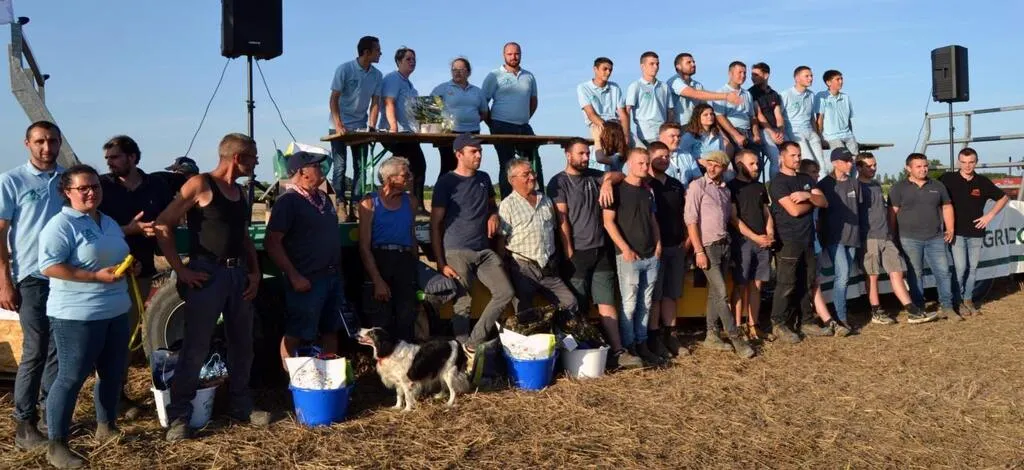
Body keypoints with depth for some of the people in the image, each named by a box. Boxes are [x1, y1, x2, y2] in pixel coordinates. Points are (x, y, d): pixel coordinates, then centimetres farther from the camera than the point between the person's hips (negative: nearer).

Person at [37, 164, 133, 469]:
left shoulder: (110, 224, 15)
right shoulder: (61, 224, -11)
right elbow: (48, 267, -20)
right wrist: (97, 276, -23)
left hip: (116, 312, 8)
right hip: (77, 316, -8)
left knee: (113, 373, 15)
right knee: (71, 377, -2)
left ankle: (106, 426, 34)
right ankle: (56, 445, 7)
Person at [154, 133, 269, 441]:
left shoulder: (240, 192, 14)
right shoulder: (201, 184, -8)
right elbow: (163, 225, -13)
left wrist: (255, 272, 9)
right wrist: (181, 270, -15)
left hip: (239, 274, 7)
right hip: (207, 274, -7)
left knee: (242, 344, 13)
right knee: (195, 348, -5)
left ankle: (241, 405, 26)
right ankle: (179, 415, 5)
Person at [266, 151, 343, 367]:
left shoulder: (323, 197, 14)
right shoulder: (288, 201, -11)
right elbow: (272, 242, -17)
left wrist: (337, 270, 17)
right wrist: (294, 276, -20)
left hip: (333, 277, 8)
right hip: (307, 281, -8)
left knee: (330, 331, 16)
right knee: (296, 335, -1)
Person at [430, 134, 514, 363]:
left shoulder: (484, 179, 13)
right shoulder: (447, 182, -3)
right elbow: (435, 225, -4)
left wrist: (494, 215, 6)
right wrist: (441, 263, -11)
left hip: (484, 251, 6)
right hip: (457, 252, -6)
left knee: (505, 293, -7)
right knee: (462, 305, -8)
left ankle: (473, 343, 2)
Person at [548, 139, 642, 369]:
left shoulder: (593, 176, 15)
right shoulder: (559, 182, -3)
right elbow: (562, 221, -8)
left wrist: (608, 181, -9)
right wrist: (569, 253, -12)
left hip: (601, 250, 5)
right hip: (577, 253, -5)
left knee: (607, 302, 0)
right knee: (578, 307, 1)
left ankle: (617, 352, -3)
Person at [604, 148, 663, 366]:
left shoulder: (648, 191, 15)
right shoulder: (618, 189, -5)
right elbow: (608, 222, -10)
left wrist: (658, 243, 8)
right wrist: (625, 249, -14)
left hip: (651, 256, 6)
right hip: (629, 257, -6)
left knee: (645, 304, 9)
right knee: (629, 303, -3)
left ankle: (642, 345, 17)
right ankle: (628, 347, 6)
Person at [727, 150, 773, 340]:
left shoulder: (760, 187, 17)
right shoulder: (732, 187, -3)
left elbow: (767, 213, 19)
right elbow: (734, 219, -9)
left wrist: (770, 234, 0)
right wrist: (756, 237, -12)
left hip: (763, 243, 6)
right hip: (742, 242, -6)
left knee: (756, 286, 5)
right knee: (740, 286, -4)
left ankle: (753, 325, 11)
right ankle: (737, 327, 0)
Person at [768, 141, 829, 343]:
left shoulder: (806, 179, 17)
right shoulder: (777, 182, -6)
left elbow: (824, 202, 7)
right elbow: (794, 210, -15)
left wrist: (808, 195, -12)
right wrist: (812, 201, 2)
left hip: (807, 240, 7)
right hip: (788, 241, -7)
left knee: (808, 283, 10)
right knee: (786, 284, -5)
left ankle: (807, 322, 19)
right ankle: (780, 324, 2)